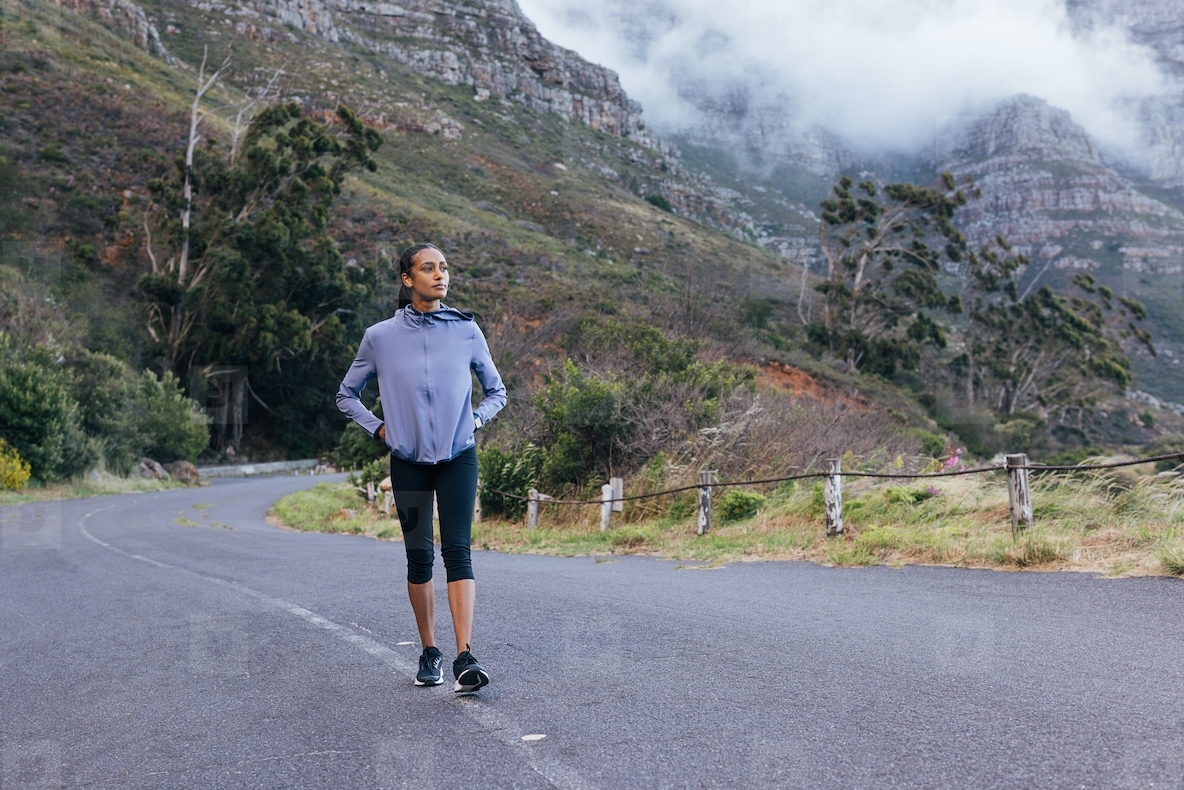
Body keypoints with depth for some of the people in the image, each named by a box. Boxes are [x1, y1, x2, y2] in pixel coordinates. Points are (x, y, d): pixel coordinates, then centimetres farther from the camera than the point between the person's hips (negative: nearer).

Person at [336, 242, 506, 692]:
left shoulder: (466, 330, 2)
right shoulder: (381, 337, 0)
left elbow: (496, 391, 16)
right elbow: (346, 395, 14)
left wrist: (476, 419, -1)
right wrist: (378, 428, 2)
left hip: (458, 458, 0)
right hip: (408, 462, 1)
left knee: (457, 550, -11)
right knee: (419, 556, 5)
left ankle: (465, 658, -15)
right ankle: (429, 654, 19)